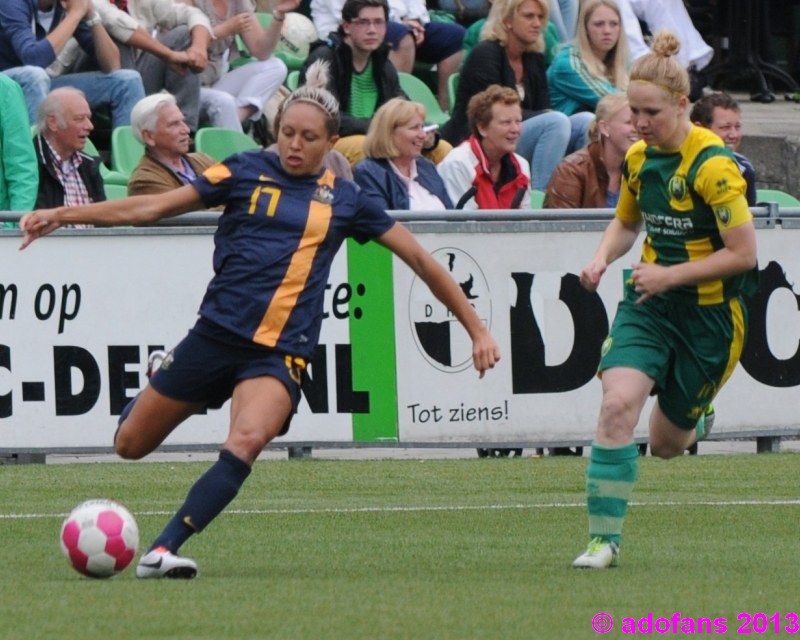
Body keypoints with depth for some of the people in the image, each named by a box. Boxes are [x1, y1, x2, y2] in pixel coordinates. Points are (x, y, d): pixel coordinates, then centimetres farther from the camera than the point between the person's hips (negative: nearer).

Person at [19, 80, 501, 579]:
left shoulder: (343, 200, 8)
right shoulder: (249, 171, 6)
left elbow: (419, 258, 14)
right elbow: (152, 207, 6)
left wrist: (477, 329, 12)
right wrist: (62, 215, 0)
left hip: (280, 352, -1)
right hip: (216, 333, 1)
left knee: (247, 441, -30)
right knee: (131, 444, 6)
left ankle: (163, 551, -30)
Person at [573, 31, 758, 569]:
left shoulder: (712, 165, -20)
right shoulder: (639, 157, 1)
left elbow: (743, 254, -19)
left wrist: (669, 275, -21)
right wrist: (603, 259, -2)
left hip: (709, 313, -4)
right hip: (649, 303, 4)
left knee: (666, 444, 9)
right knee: (618, 403, -21)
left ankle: (697, 414, 48)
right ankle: (604, 539, -15)